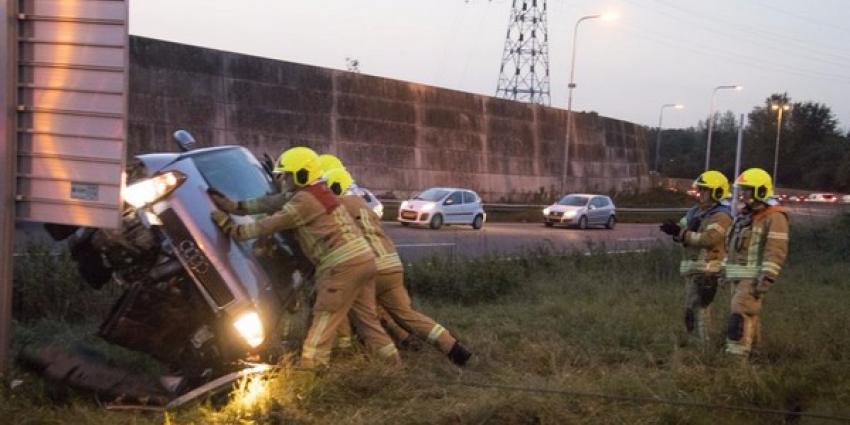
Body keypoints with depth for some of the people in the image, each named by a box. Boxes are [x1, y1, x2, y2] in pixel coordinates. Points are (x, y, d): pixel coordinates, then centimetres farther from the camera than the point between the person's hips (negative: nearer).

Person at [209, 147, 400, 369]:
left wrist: (232, 228, -2)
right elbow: (272, 203, 18)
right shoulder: (318, 192, 18)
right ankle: (395, 365, 17)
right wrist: (234, 206, 15)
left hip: (343, 265, -9)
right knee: (367, 319, 16)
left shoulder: (304, 200, -10)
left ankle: (309, 369, -2)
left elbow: (270, 225, -9)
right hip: (364, 259, 9)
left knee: (324, 320, -3)